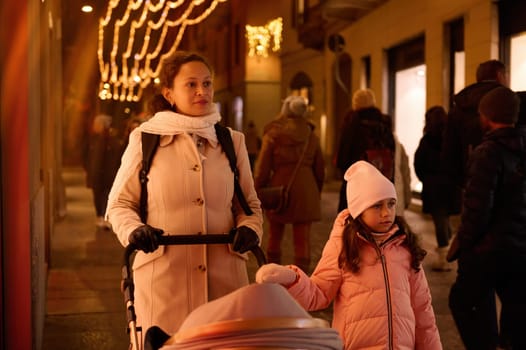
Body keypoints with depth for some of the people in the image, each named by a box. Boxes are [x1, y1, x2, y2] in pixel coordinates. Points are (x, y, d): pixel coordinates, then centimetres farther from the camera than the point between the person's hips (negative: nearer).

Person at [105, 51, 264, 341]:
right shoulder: (145, 139, 1)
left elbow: (249, 203, 17)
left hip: (224, 278, 3)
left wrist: (250, 229, -4)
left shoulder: (232, 141, 10)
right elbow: (119, 203, 8)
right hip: (164, 277, -2)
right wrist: (133, 230, -12)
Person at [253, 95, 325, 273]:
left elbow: (262, 169, -3)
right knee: (302, 240, 1)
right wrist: (317, 193, 24)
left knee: (275, 236, 16)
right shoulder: (311, 136, 6)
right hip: (305, 191, 1)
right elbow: (319, 170, 13)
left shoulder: (273, 134, -2)